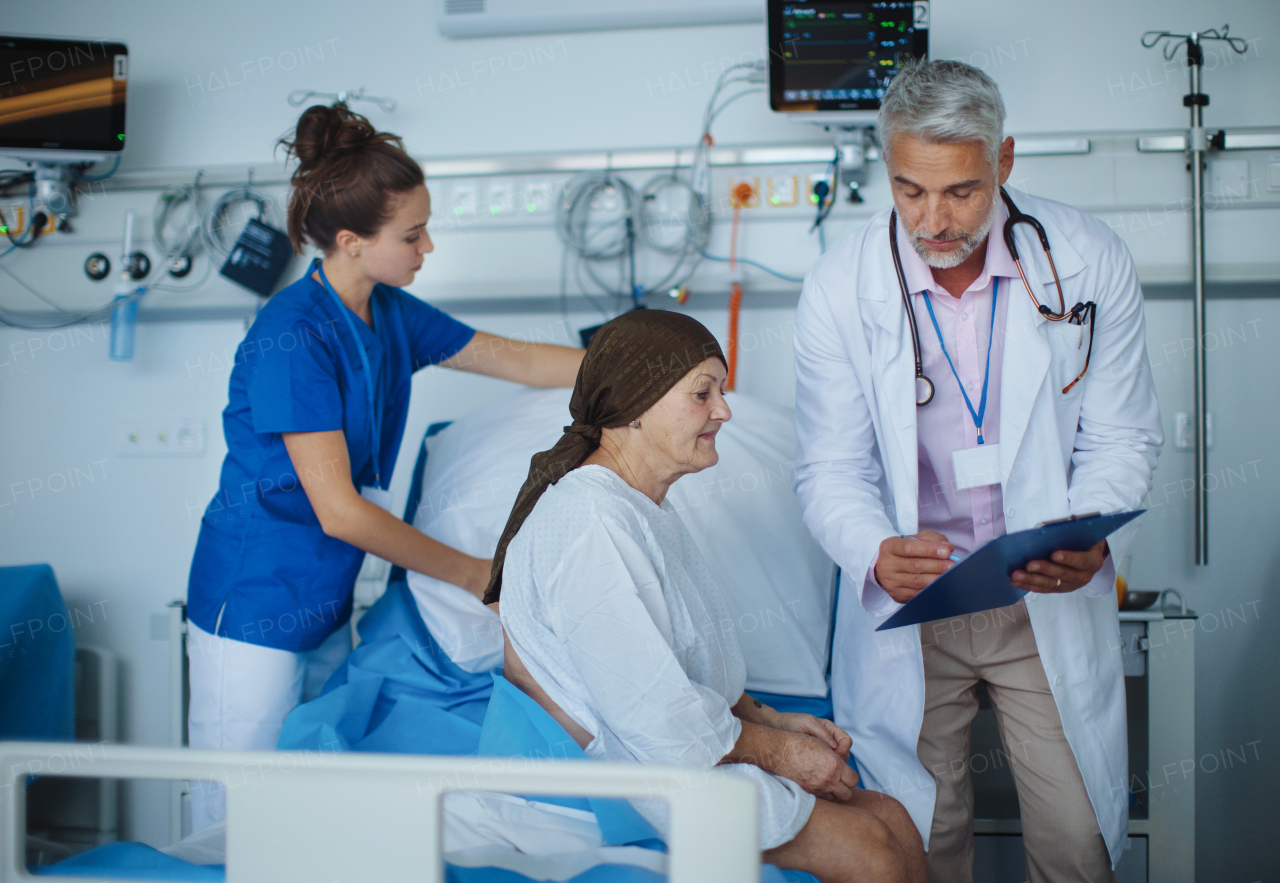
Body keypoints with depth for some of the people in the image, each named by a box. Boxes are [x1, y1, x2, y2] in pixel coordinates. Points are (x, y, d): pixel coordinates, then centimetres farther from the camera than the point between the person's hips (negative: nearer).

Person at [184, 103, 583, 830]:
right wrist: (474, 573, -15)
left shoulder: (391, 315, 4)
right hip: (254, 611, -8)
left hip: (326, 605, 8)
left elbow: (522, 361, 13)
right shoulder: (293, 338, -21)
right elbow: (339, 510, -22)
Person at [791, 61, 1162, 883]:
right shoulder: (840, 287, -9)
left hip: (1050, 601, 0)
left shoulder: (1090, 260, -8)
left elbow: (1121, 436, 1)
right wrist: (878, 554, -25)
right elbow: (831, 468, -4)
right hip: (907, 601, 0)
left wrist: (1091, 543, -19)